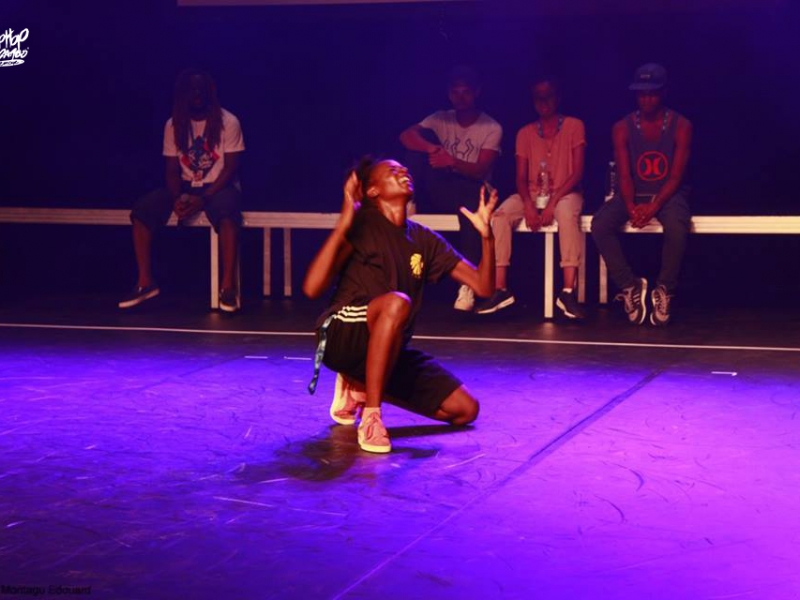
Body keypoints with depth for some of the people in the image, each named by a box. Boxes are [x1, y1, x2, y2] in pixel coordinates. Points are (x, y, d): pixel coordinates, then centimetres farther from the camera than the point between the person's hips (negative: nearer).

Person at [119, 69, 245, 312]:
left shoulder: (228, 122, -8)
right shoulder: (173, 125, 3)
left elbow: (231, 168, -11)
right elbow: (172, 169, 4)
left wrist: (204, 199, -22)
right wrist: (177, 197, -17)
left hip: (220, 186, -4)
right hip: (186, 186, 4)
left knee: (226, 213, -40)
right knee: (141, 210, -19)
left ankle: (229, 286, -37)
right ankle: (145, 282, -13)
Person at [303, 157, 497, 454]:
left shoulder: (424, 240, 11)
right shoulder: (362, 224, -7)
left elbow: (483, 286, 9)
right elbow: (312, 288, -19)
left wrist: (486, 234, -7)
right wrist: (343, 224, -27)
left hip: (393, 350, 7)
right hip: (342, 337, -7)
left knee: (465, 409, -1)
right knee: (396, 302, -37)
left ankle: (359, 387, 13)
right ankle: (371, 417, -29)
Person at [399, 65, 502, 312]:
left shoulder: (492, 128, -1)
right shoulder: (440, 119, 7)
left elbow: (481, 171, -16)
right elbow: (406, 136, -12)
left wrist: (453, 162, -35)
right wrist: (433, 149, -32)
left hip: (470, 192, -3)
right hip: (439, 192, 3)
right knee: (424, 139, -15)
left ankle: (467, 283, -41)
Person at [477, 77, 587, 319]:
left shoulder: (574, 126, 1)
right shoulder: (525, 133, 11)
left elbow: (578, 172, -6)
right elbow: (521, 177, 4)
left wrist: (553, 202, -20)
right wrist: (528, 205, -17)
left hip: (565, 193, -3)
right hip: (532, 195, 3)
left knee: (567, 214, -39)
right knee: (500, 215, -27)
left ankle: (568, 292, -43)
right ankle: (500, 289, -30)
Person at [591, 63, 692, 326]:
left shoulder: (681, 126, -4)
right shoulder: (623, 128, 0)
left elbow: (676, 176, -10)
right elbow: (624, 176, -5)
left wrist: (653, 207, -26)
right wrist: (631, 207, -25)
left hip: (668, 195, -2)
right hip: (634, 195, 2)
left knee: (677, 226, -38)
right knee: (600, 224, -28)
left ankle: (665, 290, -18)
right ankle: (630, 286, -15)